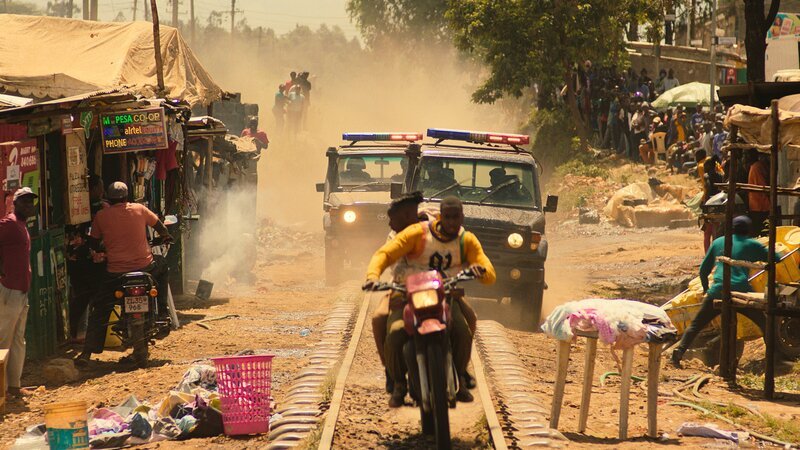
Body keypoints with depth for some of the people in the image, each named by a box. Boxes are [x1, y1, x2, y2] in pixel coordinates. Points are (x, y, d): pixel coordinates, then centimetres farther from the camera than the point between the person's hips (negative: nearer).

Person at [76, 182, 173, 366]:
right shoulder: (139, 209, 4)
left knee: (99, 311, 10)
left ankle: (87, 352, 0)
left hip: (115, 272, -1)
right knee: (162, 266, 34)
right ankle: (161, 311, 28)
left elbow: (93, 243, 9)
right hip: (144, 266, 1)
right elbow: (159, 226, 19)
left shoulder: (101, 216, 1)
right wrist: (166, 236, 42)